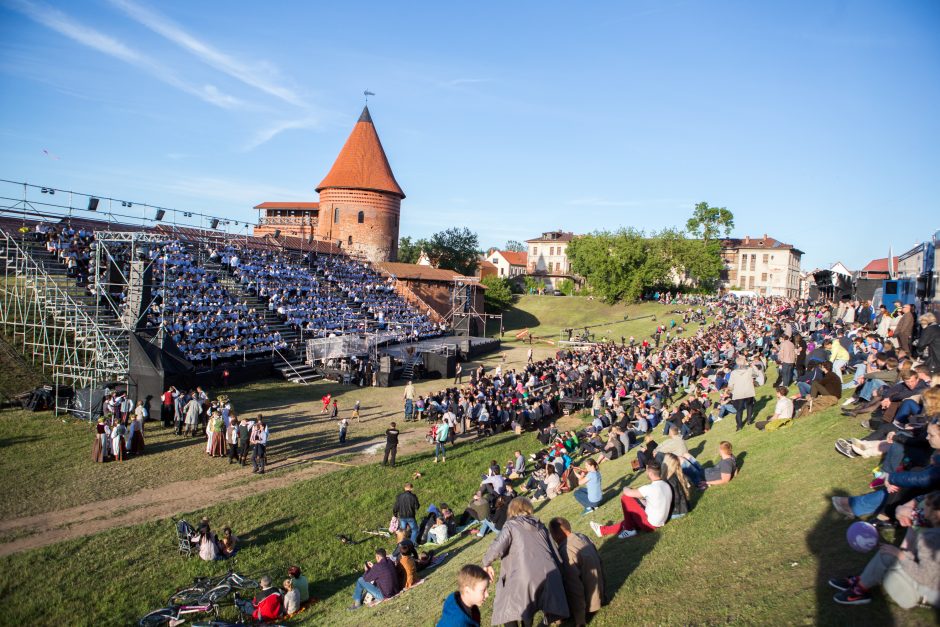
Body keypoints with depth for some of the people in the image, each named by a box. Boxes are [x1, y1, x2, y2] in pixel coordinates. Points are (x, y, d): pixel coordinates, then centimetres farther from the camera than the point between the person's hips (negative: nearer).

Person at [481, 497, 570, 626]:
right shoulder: (540, 526, 24)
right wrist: (559, 576, 30)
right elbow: (554, 552, 23)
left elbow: (497, 548, -7)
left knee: (508, 613, 6)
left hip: (524, 577, -5)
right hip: (548, 573, 6)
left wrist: (487, 563, 10)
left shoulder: (510, 526, 8)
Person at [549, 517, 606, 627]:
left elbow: (575, 588, -28)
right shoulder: (582, 537, -5)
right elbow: (600, 562, 6)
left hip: (589, 602, -8)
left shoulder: (566, 552, -30)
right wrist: (601, 592, 19)